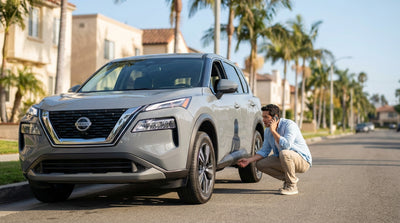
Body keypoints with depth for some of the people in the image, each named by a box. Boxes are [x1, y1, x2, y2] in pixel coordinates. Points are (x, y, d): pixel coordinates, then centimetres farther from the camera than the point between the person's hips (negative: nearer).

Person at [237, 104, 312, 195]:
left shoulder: (289, 125, -21)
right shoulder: (268, 131, 2)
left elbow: (286, 145, -36)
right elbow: (264, 151, 6)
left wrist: (273, 131, -28)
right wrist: (249, 160, -7)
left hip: (302, 160, -7)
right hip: (283, 160, 8)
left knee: (284, 153, -38)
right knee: (260, 164, -8)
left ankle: (292, 186, -19)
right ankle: (287, 179, 6)